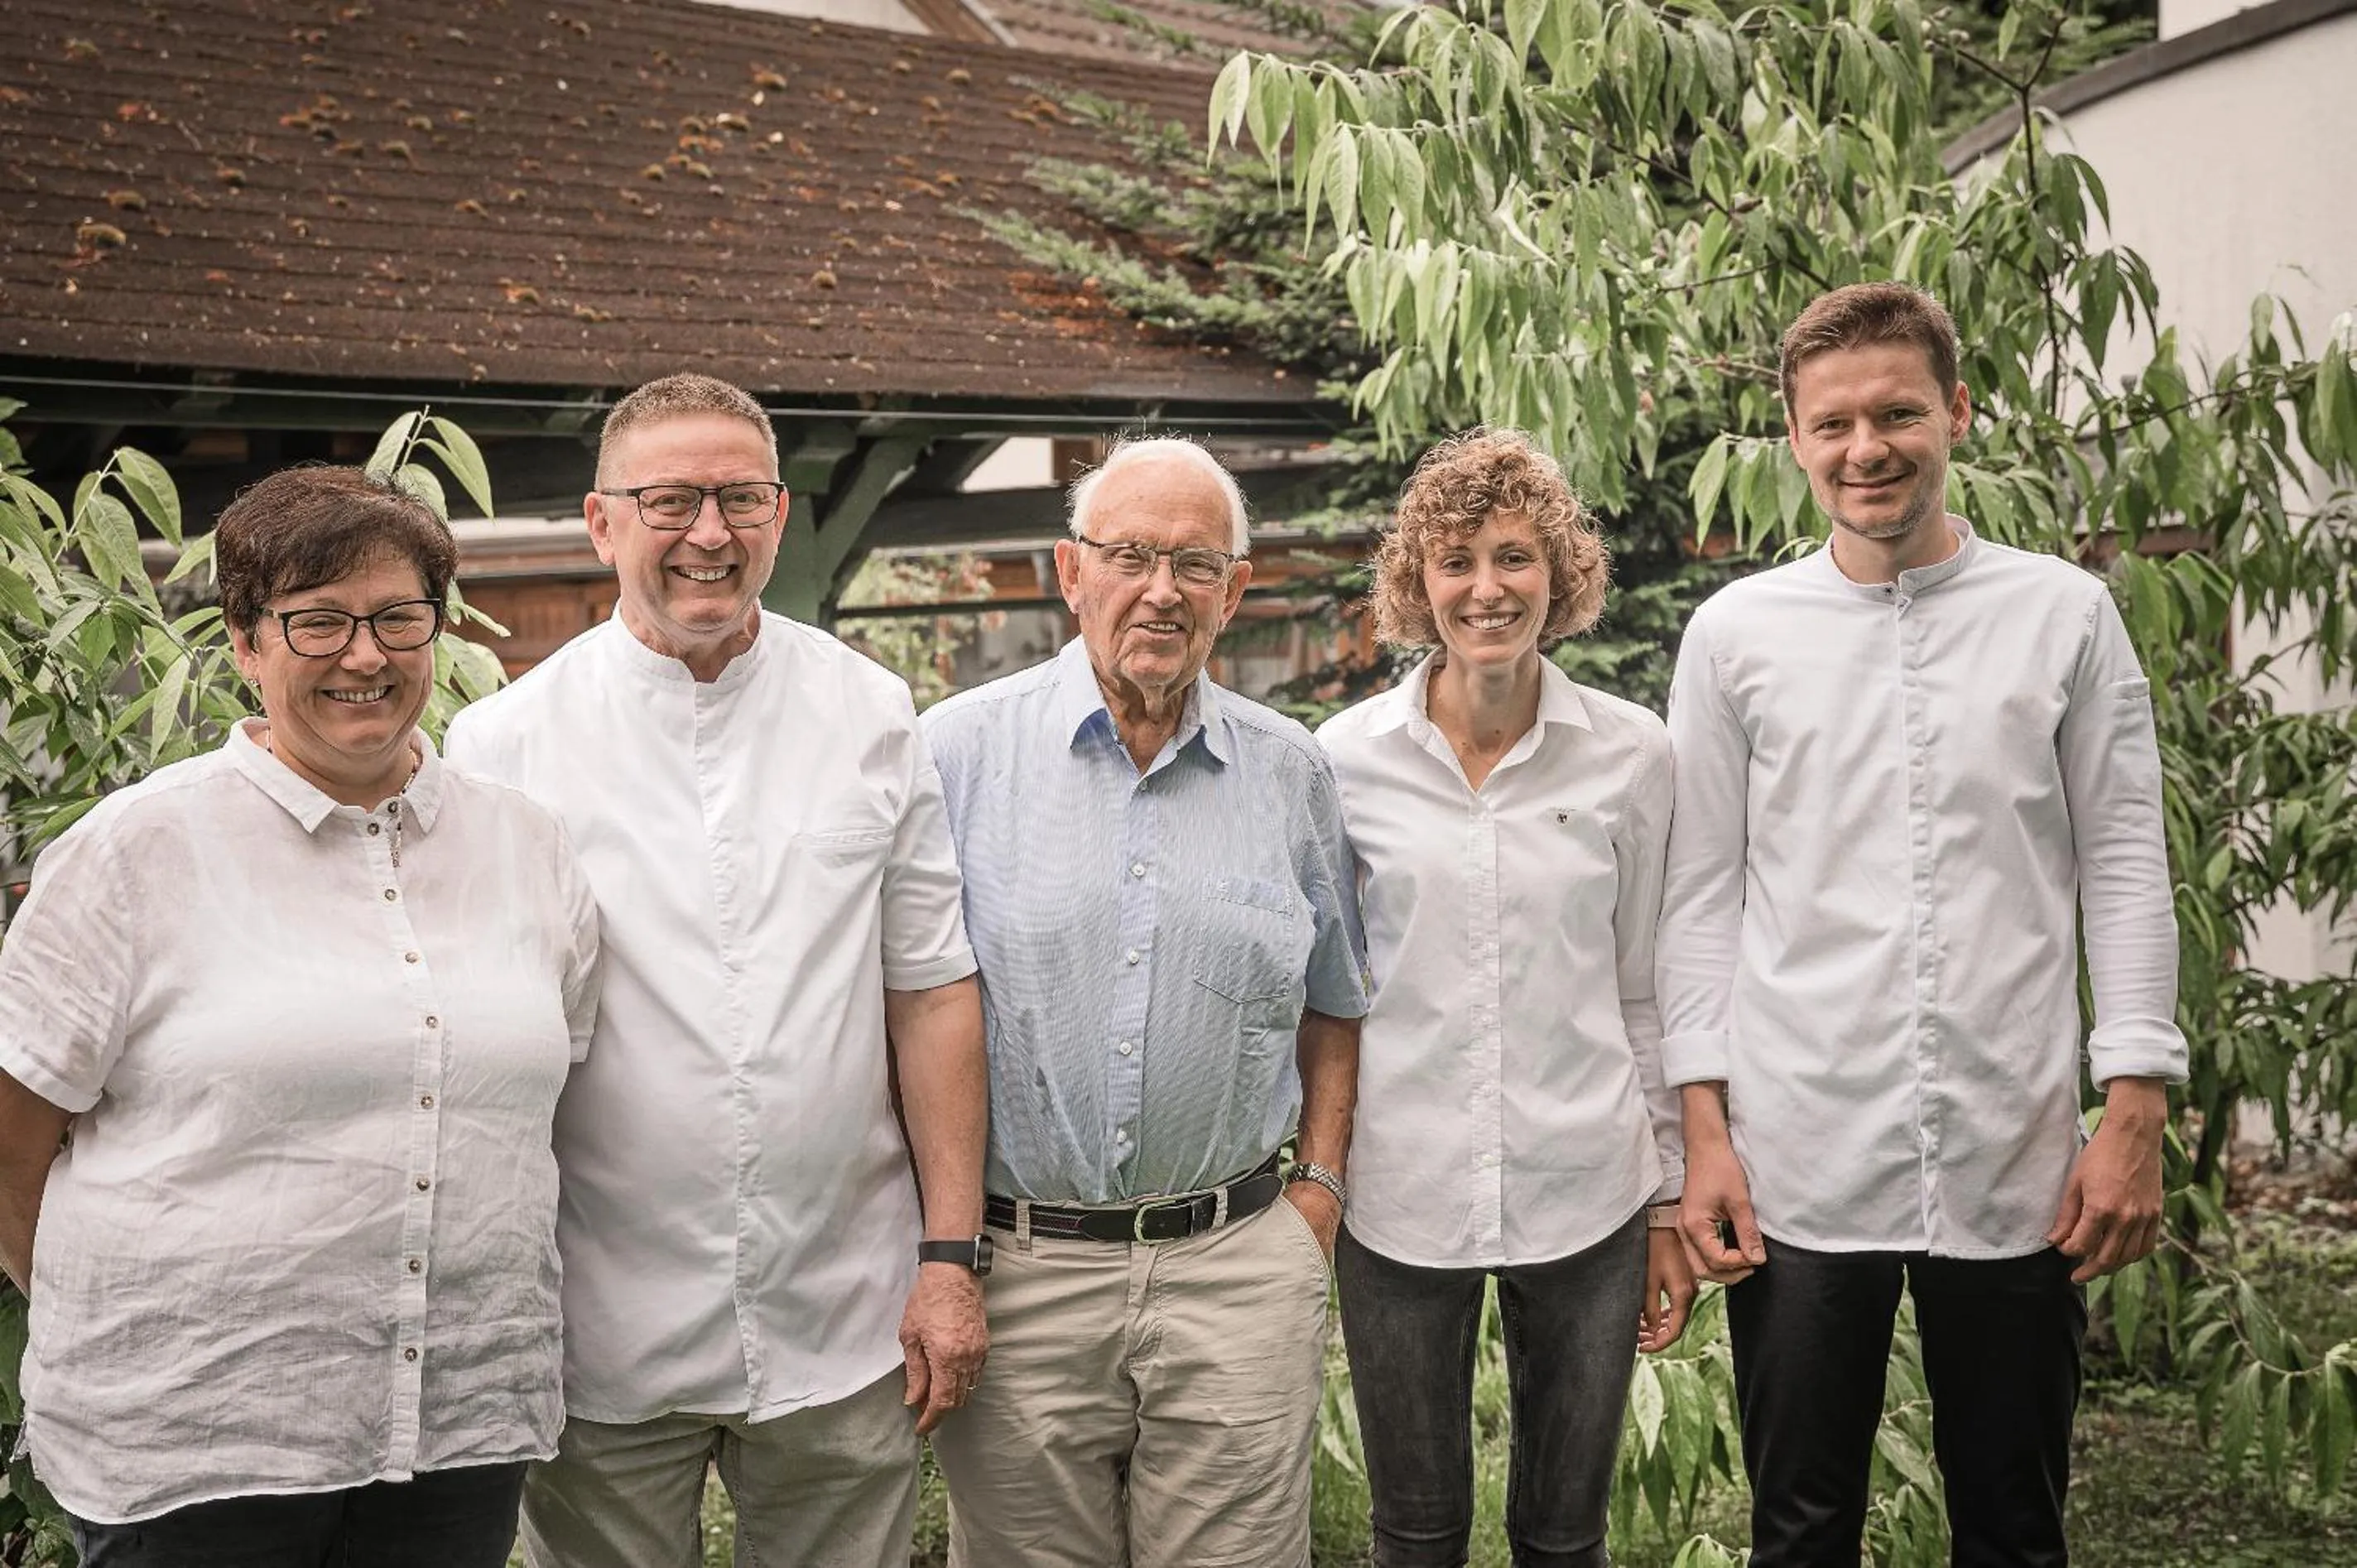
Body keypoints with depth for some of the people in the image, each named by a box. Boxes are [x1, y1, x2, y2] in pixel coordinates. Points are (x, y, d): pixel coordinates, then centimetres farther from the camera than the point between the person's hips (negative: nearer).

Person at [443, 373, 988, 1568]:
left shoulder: (869, 717, 3)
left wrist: (952, 1255, -1)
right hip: (604, 1339, -1)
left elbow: (931, 989, 3)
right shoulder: (505, 742, -3)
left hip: (844, 1331, 1)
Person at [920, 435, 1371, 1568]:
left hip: (1237, 1264, 2)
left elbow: (1333, 1001, 18)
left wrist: (1321, 1184, 7)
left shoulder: (1290, 772, 7)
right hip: (1015, 1271, -1)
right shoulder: (960, 751, -2)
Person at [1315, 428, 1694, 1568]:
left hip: (1585, 1198, 0)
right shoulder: (1347, 757, -3)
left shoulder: (1631, 754, -1)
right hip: (1401, 1198, 0)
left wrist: (1670, 1201, 7)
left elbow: (1647, 993, 5)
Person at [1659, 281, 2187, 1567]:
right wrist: (1704, 1130, -1)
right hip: (1797, 1170, 0)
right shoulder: (1735, 632, 2)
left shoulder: (2064, 616, 2)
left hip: (2015, 1167, 0)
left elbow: (2124, 867, 3)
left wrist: (2135, 1117, -3)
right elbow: (1701, 893, 3)